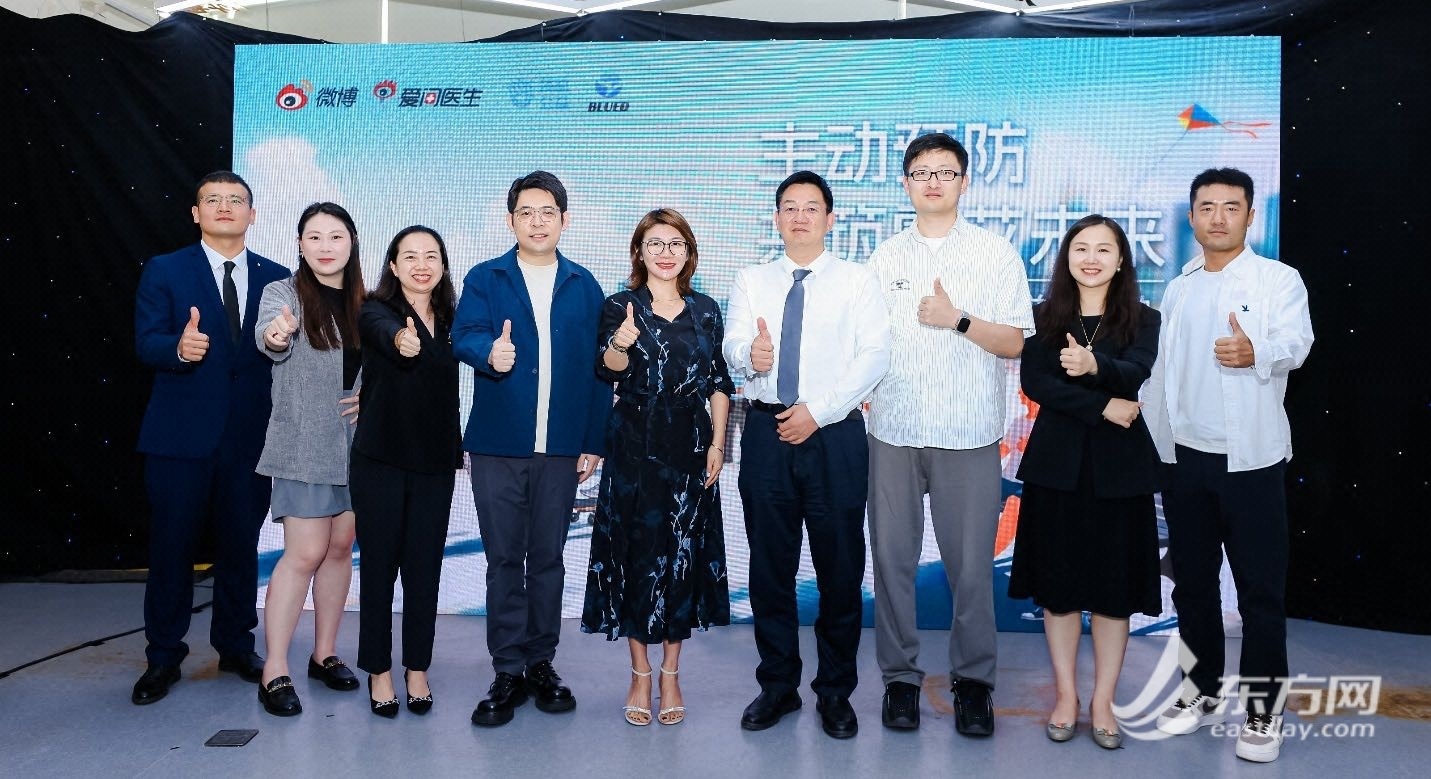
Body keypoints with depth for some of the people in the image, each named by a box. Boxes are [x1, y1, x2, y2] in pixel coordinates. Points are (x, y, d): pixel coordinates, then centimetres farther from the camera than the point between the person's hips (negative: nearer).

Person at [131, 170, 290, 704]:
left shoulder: (276, 278, 9)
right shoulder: (164, 271, 3)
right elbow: (146, 343, -7)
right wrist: (179, 347, -27)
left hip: (251, 435, 2)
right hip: (180, 435, -2)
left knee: (241, 545, 10)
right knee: (171, 546, 4)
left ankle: (236, 647, 26)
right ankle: (163, 658, 19)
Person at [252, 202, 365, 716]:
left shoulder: (364, 302, 7)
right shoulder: (283, 293, -6)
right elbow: (270, 340, -27)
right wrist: (274, 337, -50)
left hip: (356, 443, 5)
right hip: (304, 445, -5)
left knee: (340, 548, 11)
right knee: (305, 554, -7)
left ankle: (325, 653, 24)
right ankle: (274, 671, 2)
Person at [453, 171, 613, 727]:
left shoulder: (583, 285, 9)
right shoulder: (484, 279, 6)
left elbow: (597, 367, 7)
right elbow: (464, 335, -11)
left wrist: (594, 441, 2)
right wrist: (490, 353, -35)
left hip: (561, 447, 1)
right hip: (497, 445, -1)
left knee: (547, 557, 9)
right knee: (503, 560, 5)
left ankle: (540, 664, 22)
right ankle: (508, 672, 15)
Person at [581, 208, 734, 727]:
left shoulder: (705, 311, 9)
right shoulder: (620, 307, 0)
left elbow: (719, 383, 10)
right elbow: (608, 369, -18)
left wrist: (717, 445, 1)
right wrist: (620, 345, -40)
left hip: (691, 448, 2)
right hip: (634, 448, -2)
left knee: (683, 554, 6)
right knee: (636, 552, 3)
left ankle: (670, 674, 20)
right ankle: (640, 675, 18)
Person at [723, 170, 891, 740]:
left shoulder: (858, 282, 5)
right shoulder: (751, 281, 12)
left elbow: (874, 356, -6)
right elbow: (732, 347, -1)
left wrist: (818, 411, -15)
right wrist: (750, 355, -26)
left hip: (834, 433, -2)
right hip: (767, 431, 2)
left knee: (840, 565, 4)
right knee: (769, 564, 9)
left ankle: (835, 691, 21)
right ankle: (777, 685, 25)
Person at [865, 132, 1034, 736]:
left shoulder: (996, 254, 4)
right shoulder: (885, 257, 11)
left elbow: (1016, 343, -1)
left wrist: (958, 318, -14)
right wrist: (861, 398, 1)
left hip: (969, 435, -2)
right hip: (893, 431, 2)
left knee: (970, 563, 3)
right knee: (892, 558, 7)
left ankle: (974, 680, 20)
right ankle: (900, 676, 21)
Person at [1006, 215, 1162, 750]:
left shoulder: (1142, 320, 4)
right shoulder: (1045, 317, 4)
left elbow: (1136, 375, -15)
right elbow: (1033, 382, -9)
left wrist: (1095, 366, -36)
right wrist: (1102, 407, -17)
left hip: (1119, 468, 0)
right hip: (1057, 464, 0)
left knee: (1114, 586, 5)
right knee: (1058, 584, 6)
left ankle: (1103, 701, 19)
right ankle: (1066, 696, 20)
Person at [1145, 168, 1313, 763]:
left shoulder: (1279, 280, -1)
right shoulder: (1177, 290, 13)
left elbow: (1296, 342, -19)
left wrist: (1257, 351, -40)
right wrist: (1150, 447, 9)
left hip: (1251, 457, -4)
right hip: (1184, 456, 5)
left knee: (1261, 589, 2)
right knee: (1192, 583, 12)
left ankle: (1263, 708, 13)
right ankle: (1203, 691, 26)